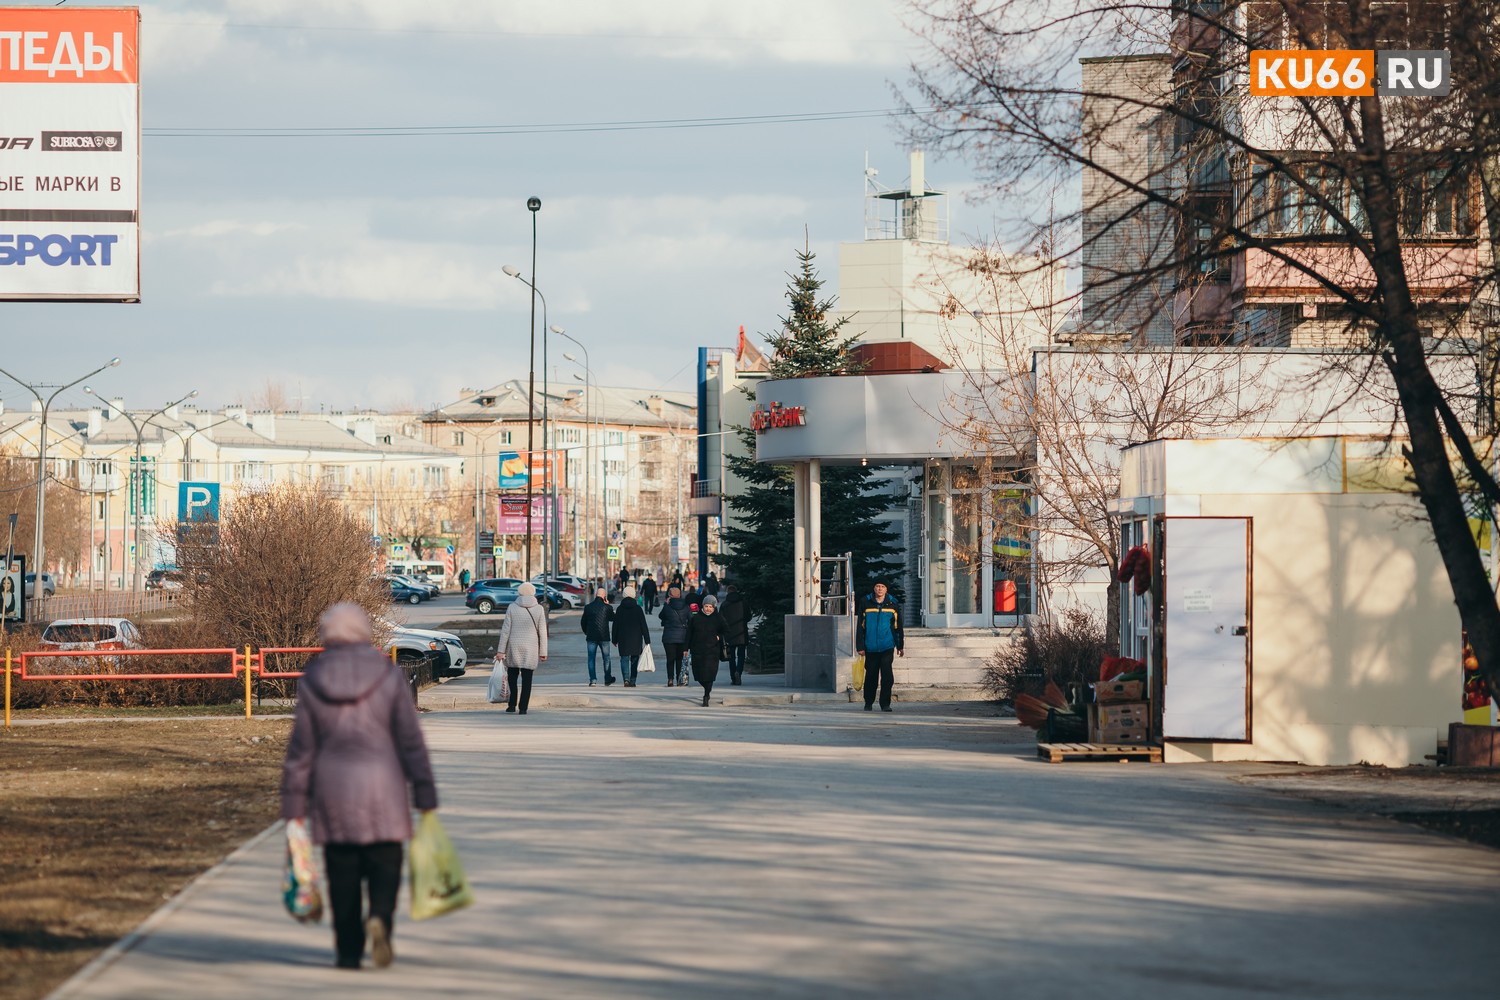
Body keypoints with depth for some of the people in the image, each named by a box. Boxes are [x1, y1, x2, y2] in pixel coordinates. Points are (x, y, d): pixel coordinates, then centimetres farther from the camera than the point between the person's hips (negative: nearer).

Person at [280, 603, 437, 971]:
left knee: (342, 874, 8)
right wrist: (425, 796, 0)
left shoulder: (312, 682, -1)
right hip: (382, 788, -1)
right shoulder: (388, 676, -3)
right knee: (384, 864, 7)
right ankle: (380, 917, -20)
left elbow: (301, 750, 1)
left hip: (332, 789, 1)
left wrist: (295, 806, 6)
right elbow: (411, 741, -4)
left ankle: (348, 951, 8)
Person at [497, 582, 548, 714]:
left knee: (512, 677, 16)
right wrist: (543, 652, 3)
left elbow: (505, 630, -4)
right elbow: (542, 632, -3)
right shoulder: (539, 609, -3)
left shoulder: (512, 608, -4)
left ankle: (512, 704, 7)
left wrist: (501, 650, -1)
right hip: (530, 649, 0)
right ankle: (523, 707, 2)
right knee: (526, 679, 5)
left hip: (514, 648, 0)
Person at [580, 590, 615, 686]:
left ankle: (592, 679, -4)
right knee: (606, 658, 12)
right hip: (604, 636, -1)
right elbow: (613, 618, 8)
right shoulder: (607, 607, -7)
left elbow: (583, 621, 8)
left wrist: (586, 632, 22)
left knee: (591, 658, 4)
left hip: (591, 636, 1)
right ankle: (607, 679, 17)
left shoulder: (588, 607, 0)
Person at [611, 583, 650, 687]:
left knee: (624, 659, 1)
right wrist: (647, 640, 0)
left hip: (623, 639, 0)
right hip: (636, 639, 0)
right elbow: (643, 625, -4)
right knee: (634, 660, 11)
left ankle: (626, 679, -18)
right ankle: (632, 681, 12)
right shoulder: (638, 609, -3)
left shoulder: (620, 609, 0)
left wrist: (615, 640, 11)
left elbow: (615, 626, 4)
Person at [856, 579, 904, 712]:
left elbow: (898, 627, 11)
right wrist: (860, 646, 0)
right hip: (871, 648, 0)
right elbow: (860, 627, 5)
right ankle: (868, 703, 21)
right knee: (871, 677, 6)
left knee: (887, 676, -9)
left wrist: (900, 646, 11)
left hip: (887, 647, 0)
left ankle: (885, 704, -2)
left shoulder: (892, 604, 5)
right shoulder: (866, 604, 3)